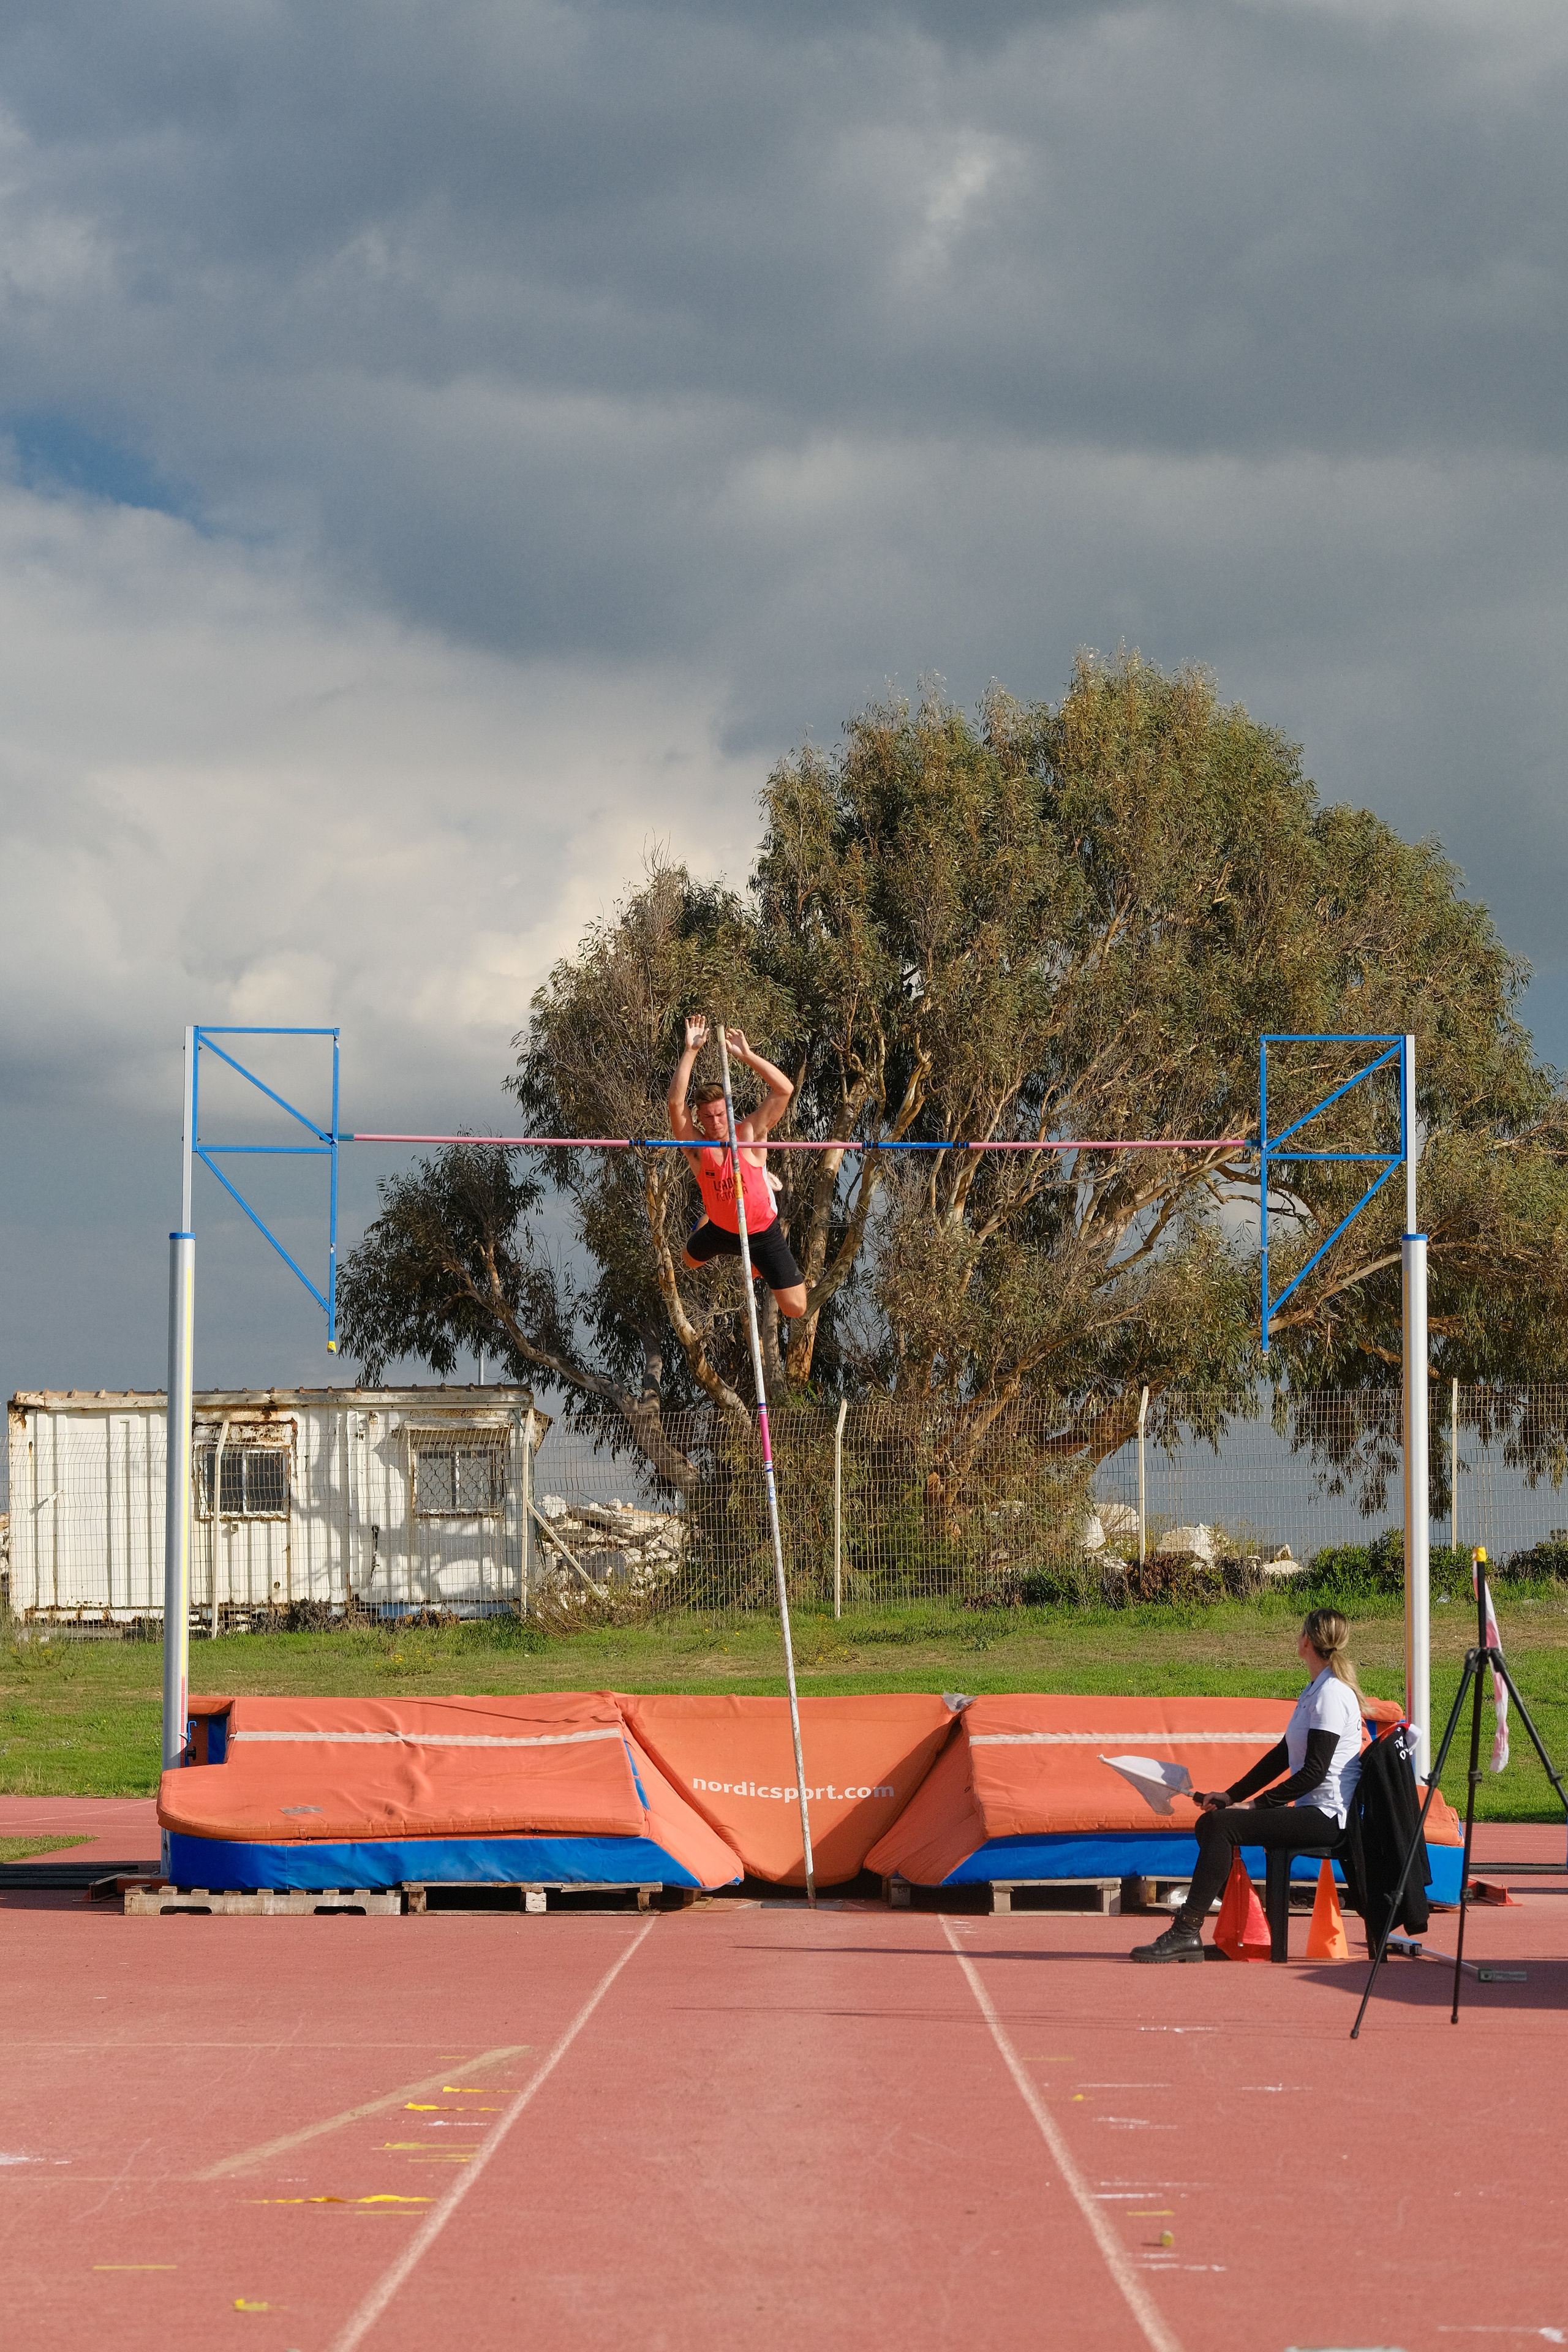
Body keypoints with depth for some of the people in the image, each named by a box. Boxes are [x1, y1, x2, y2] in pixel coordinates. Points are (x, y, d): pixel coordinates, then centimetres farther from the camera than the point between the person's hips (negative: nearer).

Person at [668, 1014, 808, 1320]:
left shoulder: (749, 1134, -23)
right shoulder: (696, 1145, -21)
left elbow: (784, 1090, -33)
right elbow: (676, 1102, -37)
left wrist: (746, 1055, -39)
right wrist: (691, 1051, -42)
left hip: (763, 1233, -3)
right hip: (721, 1231, 3)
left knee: (796, 1308, -4)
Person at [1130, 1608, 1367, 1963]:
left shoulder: (1331, 1694, -13)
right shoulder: (1315, 1691, 19)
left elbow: (1315, 1771, -19)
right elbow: (1283, 1755, 20)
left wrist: (1256, 1804, -17)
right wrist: (1231, 1796, 13)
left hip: (1327, 1817, -10)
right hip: (1311, 1811, 10)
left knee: (1222, 1824, -21)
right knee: (1211, 1822, 3)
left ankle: (1186, 1932, -23)